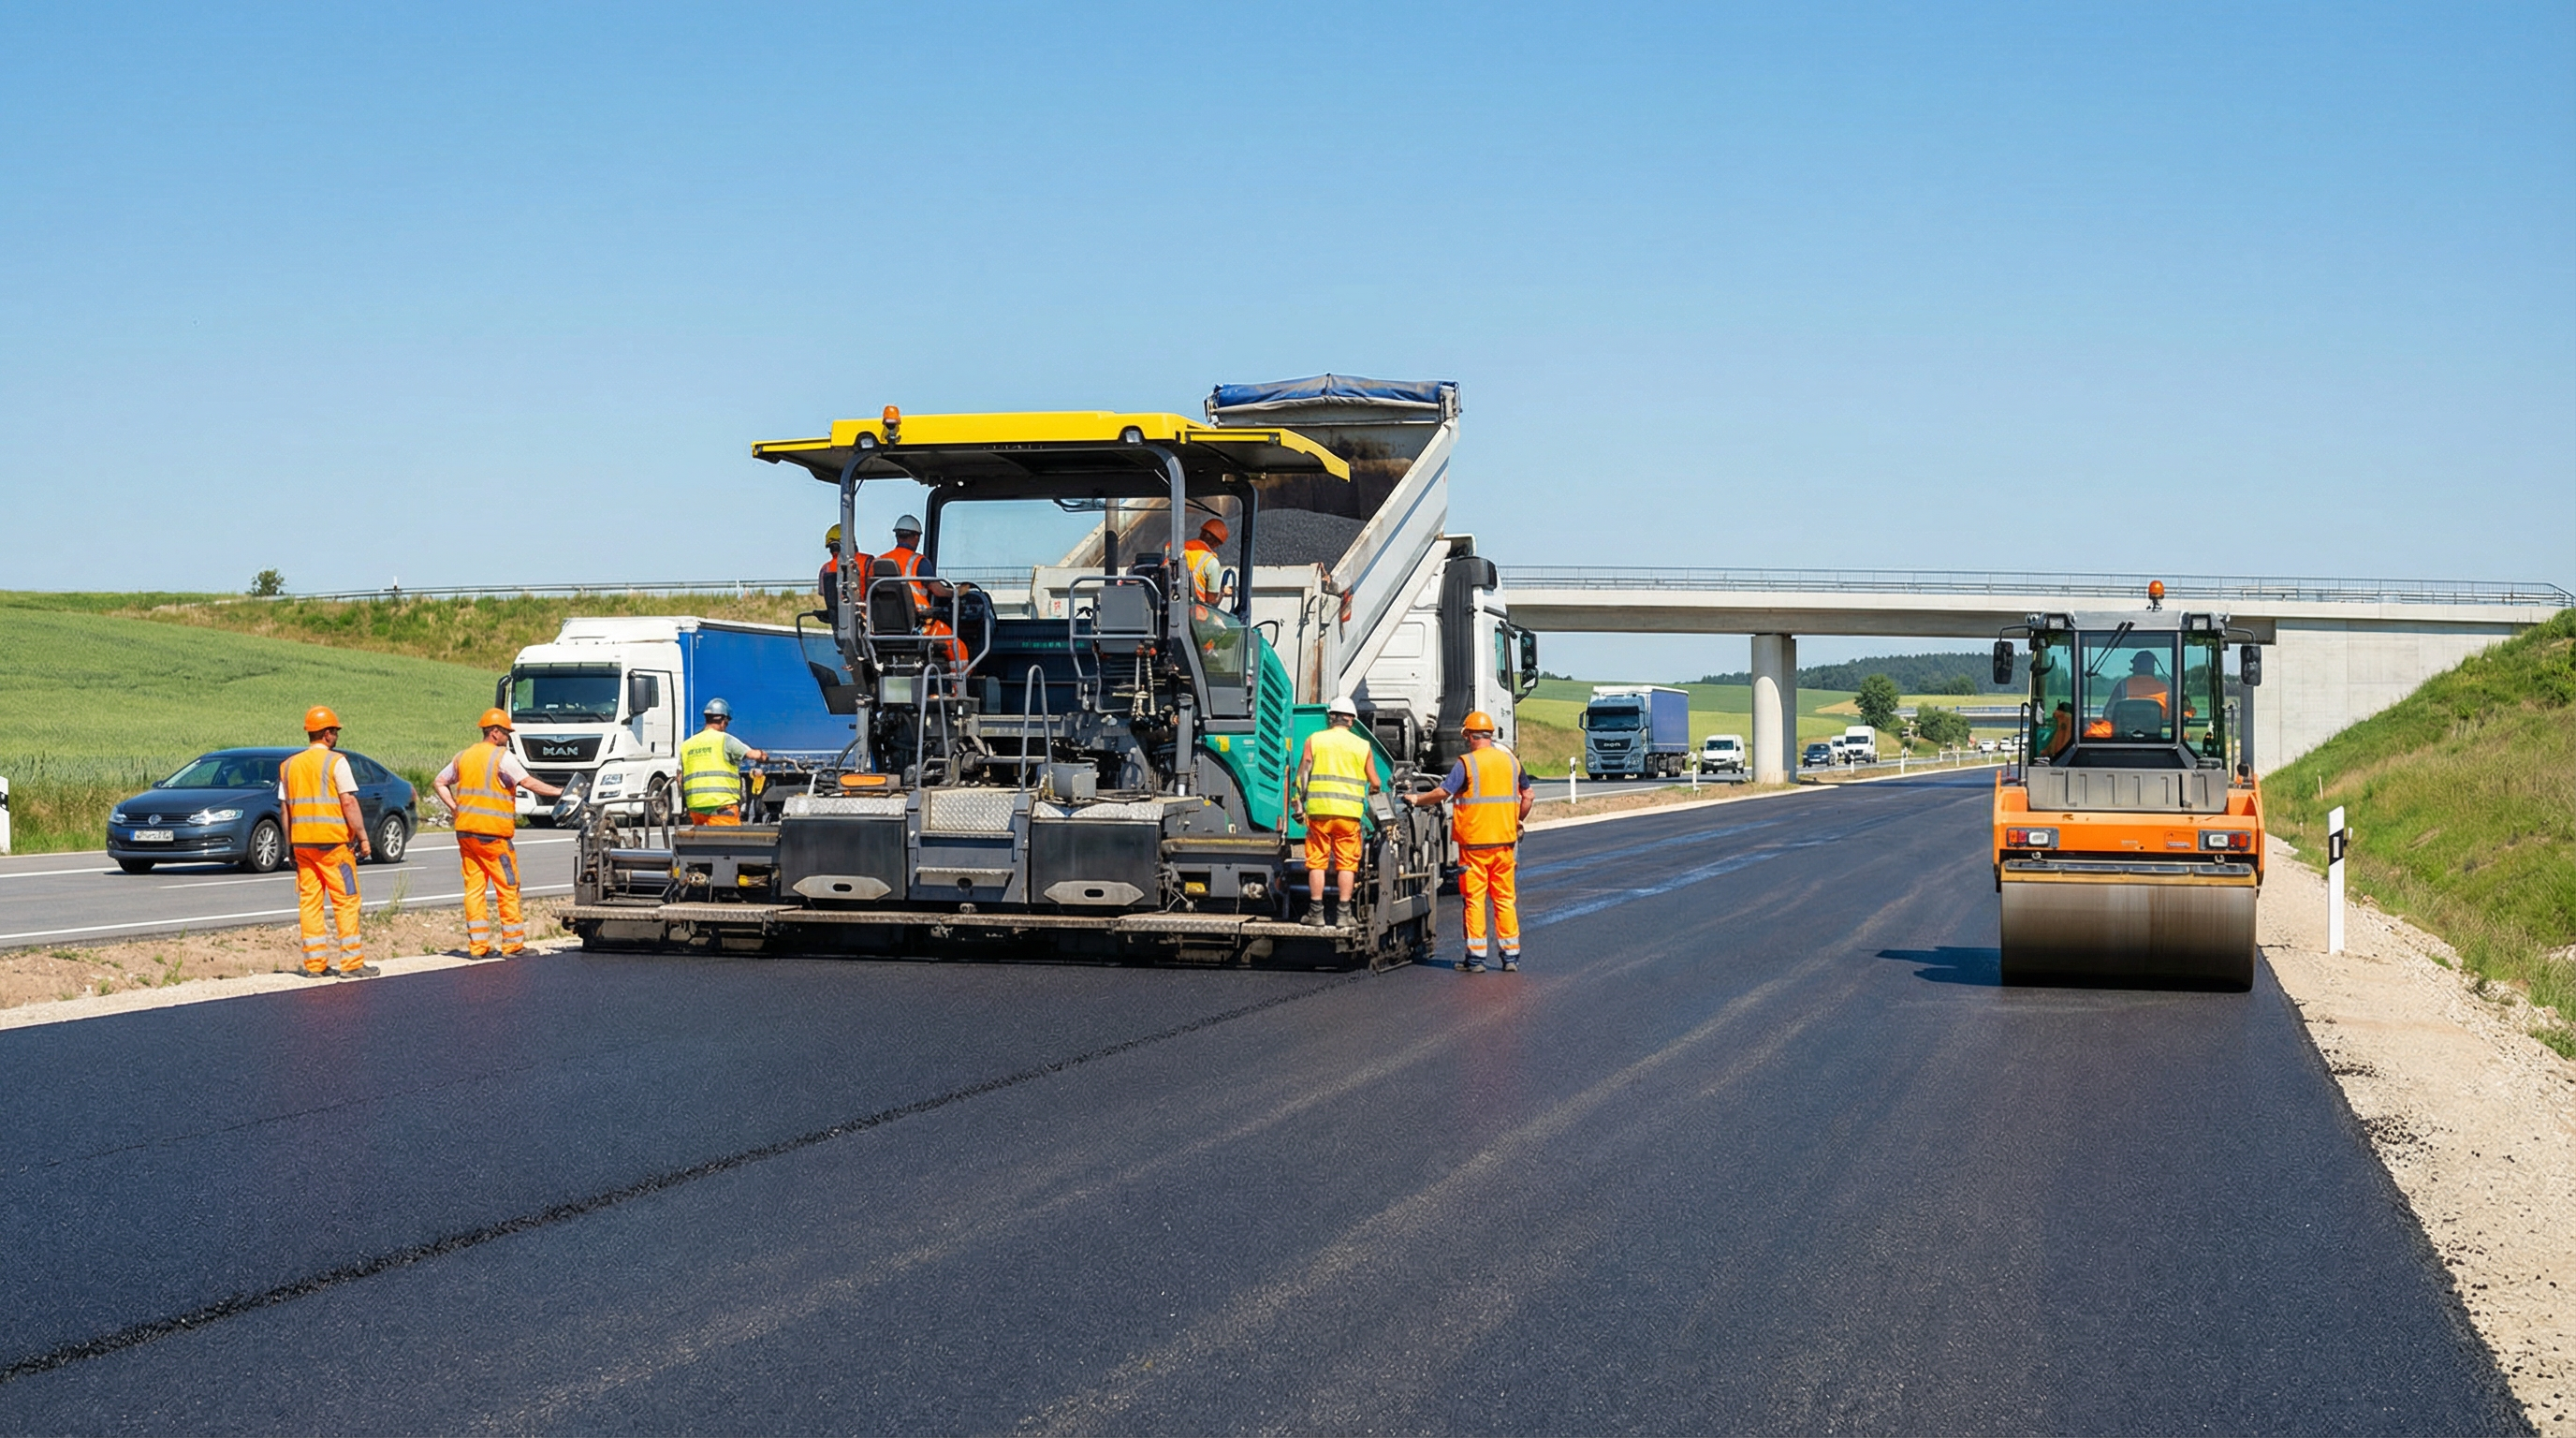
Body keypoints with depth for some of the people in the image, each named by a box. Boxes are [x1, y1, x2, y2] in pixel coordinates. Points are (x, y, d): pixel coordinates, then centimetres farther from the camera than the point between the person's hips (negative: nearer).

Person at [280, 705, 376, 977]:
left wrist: (291, 846, 16)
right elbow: (349, 803, -12)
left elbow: (286, 810, 12)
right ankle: (352, 962, -3)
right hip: (332, 842, -5)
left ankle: (314, 962, 7)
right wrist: (363, 838, -8)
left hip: (302, 842, 5)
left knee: (309, 901, 7)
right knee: (346, 900, -1)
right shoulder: (335, 761, -6)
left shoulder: (289, 765, 11)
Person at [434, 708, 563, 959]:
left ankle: (477, 944, 6)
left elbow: (439, 783, 20)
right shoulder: (502, 757, -8)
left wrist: (455, 808, 15)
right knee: (508, 888, 1)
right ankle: (513, 944, 3)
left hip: (465, 832, 7)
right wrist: (558, 792, -16)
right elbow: (528, 782, -18)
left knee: (474, 887, 7)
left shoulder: (464, 757, 14)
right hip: (493, 834, -7)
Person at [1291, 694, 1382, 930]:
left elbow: (1302, 773, 0)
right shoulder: (1363, 746, 7)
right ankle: (1342, 913, 2)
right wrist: (1370, 796, 32)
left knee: (1317, 861, 5)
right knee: (1347, 863, 5)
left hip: (1318, 810, 0)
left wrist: (1297, 804, 4)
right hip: (1349, 813, 0)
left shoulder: (1314, 740, 5)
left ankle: (1316, 913, 4)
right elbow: (1374, 783, 11)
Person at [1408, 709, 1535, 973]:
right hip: (1505, 842, 4)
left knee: (1475, 898, 1)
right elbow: (1529, 796, 13)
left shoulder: (1466, 763, -9)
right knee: (1505, 898, 9)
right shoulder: (1510, 761, 7)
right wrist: (1517, 821, 26)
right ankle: (1511, 956, 8)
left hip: (1474, 842, -4)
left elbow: (1442, 793, -13)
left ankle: (1476, 957, 1)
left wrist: (1417, 800, 4)